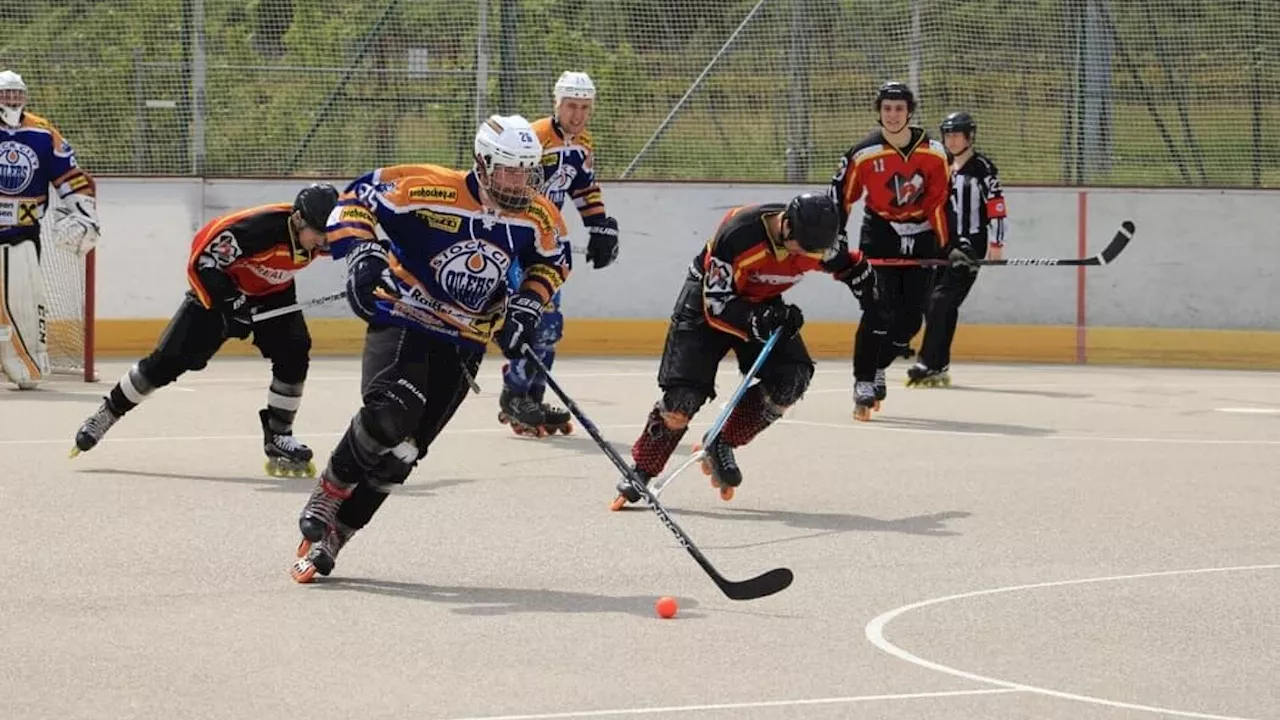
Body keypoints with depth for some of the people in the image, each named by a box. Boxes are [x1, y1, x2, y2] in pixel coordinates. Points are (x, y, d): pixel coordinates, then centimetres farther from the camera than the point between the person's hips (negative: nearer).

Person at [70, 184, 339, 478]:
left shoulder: (319, 237, -21)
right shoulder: (255, 228, -38)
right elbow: (203, 262, -31)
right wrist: (229, 302, -34)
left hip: (274, 294, 5)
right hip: (220, 287, -5)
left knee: (294, 354, -13)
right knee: (168, 360, -5)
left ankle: (278, 437, 2)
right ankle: (107, 413, 11)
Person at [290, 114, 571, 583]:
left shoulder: (538, 218, -5)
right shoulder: (432, 190, -19)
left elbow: (553, 261, 16)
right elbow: (358, 196, -12)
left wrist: (526, 306, 2)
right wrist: (361, 252, -27)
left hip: (464, 344, 4)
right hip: (402, 320, -4)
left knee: (401, 450, -1)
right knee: (388, 414, -28)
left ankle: (334, 533, 11)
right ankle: (327, 493, -3)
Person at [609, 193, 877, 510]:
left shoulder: (815, 237, -19)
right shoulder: (738, 235, -36)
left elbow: (847, 264, 7)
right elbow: (717, 305, -31)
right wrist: (757, 321, -42)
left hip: (764, 303, 5)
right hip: (706, 298, -5)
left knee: (793, 377, -16)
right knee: (684, 394, -15)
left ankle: (721, 446, -1)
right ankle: (640, 471, 1)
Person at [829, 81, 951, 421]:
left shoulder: (933, 153, -6)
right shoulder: (863, 154, -12)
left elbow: (942, 201, 1)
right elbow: (840, 198, -3)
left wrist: (948, 247, 0)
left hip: (920, 238, 3)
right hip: (879, 236, -3)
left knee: (911, 318, 3)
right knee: (880, 311, -17)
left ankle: (877, 368, 25)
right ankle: (863, 383, -10)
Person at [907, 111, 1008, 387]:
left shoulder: (982, 167, -5)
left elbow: (996, 207, -8)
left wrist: (996, 244, -12)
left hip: (970, 245, -7)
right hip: (943, 244, 7)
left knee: (942, 300, -16)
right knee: (942, 306, 5)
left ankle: (928, 363, -19)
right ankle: (940, 367, 10)